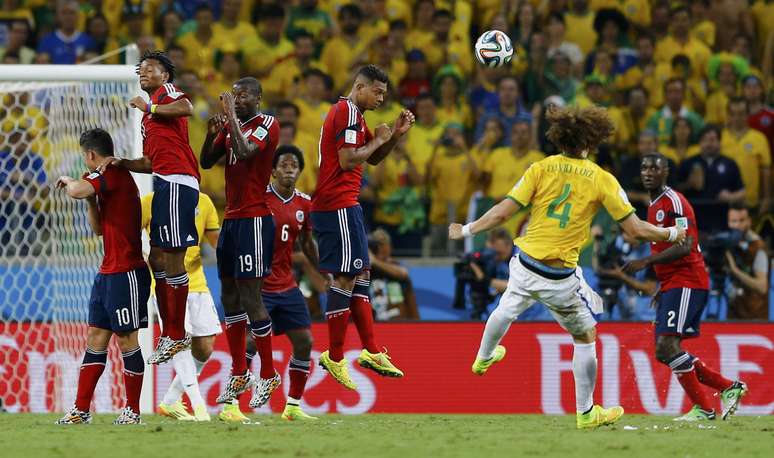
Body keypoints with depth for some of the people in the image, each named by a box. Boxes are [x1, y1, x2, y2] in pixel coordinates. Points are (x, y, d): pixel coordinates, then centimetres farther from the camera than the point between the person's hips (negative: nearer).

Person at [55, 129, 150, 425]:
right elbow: (99, 229, 26)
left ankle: (133, 411, 5)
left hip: (126, 274, -10)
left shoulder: (113, 174, -12)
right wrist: (91, 199, 12)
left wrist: (69, 181, -5)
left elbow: (75, 191, -27)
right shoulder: (111, 181, 18)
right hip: (107, 274, 10)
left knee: (126, 340, -3)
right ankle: (81, 410, 6)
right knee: (96, 338, 7)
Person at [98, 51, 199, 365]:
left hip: (177, 182, -10)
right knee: (158, 255, 13)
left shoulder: (166, 91, 2)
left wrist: (148, 107, -9)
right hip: (165, 183, 10)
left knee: (172, 256, -8)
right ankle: (169, 333, 18)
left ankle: (178, 336, -5)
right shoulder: (148, 116, 28)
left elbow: (186, 108, -21)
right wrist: (120, 163, 13)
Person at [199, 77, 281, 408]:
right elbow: (207, 162, 12)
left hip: (255, 219, -9)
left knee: (250, 298, -9)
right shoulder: (230, 125, 14)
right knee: (230, 297, 10)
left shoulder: (267, 124, -10)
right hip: (231, 218, 9)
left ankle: (268, 375, 0)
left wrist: (231, 114, -21)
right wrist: (211, 133, -4)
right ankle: (239, 374, 18)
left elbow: (244, 152, -26)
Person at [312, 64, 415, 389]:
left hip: (330, 204, 11)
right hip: (340, 205, -11)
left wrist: (395, 134, 11)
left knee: (360, 276, 11)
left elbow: (374, 158, 26)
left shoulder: (349, 112, 21)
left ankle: (371, 351, 11)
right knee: (346, 278, -8)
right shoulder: (348, 112, -12)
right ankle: (334, 357, -5)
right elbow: (347, 160, -20)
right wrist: (377, 140, -7)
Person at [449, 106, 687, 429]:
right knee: (585, 336, 16)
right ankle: (585, 412, 23)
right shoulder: (602, 180, -8)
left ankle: (483, 358, 60)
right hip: (561, 277, -3)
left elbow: (503, 213, -7)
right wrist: (672, 234, 11)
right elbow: (635, 228, -6)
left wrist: (466, 231, 7)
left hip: (526, 266, 3)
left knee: (507, 309, 33)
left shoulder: (541, 169, -5)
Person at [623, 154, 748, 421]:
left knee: (668, 346, -19)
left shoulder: (674, 202, -12)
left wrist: (647, 262, -27)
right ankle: (729, 388, 13)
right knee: (664, 353, 6)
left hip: (687, 283, -10)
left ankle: (703, 408, -13)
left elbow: (684, 247, -22)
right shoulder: (654, 205, 20)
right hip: (670, 285, 10)